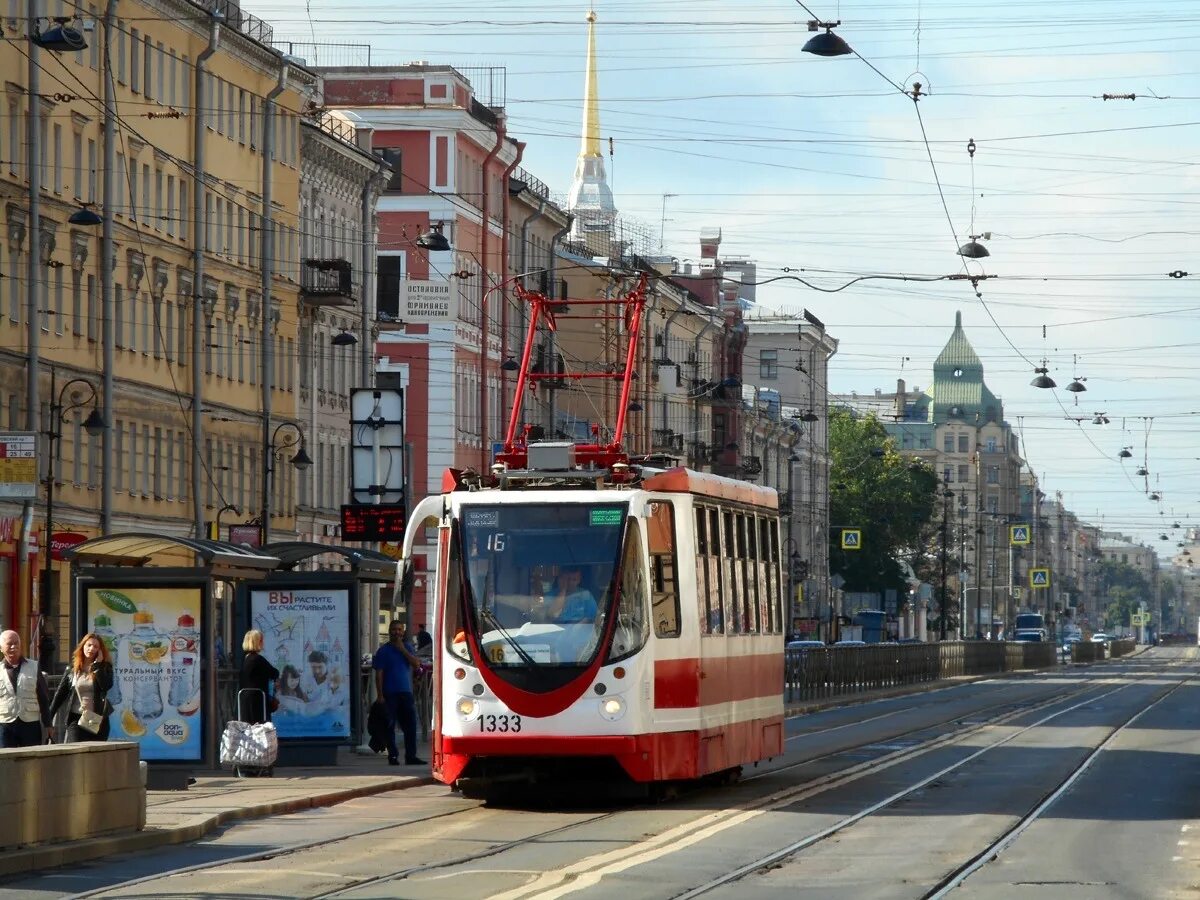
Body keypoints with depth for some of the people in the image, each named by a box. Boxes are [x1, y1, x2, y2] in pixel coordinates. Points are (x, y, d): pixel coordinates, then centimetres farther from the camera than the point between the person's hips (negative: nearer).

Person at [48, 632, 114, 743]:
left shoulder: (104, 668, 3)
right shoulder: (72, 669, 6)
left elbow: (107, 685, -17)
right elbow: (60, 694, 8)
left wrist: (98, 664, -11)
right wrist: (49, 716, 4)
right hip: (76, 720, 0)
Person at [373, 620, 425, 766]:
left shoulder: (407, 648, 13)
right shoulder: (383, 651, 2)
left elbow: (417, 664, 1)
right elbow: (379, 674, -2)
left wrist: (403, 650, -7)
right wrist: (380, 696, -9)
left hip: (406, 693, 3)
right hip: (390, 694, -3)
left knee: (410, 725, 0)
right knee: (390, 726, -1)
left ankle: (411, 756, 4)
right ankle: (393, 756, 4)